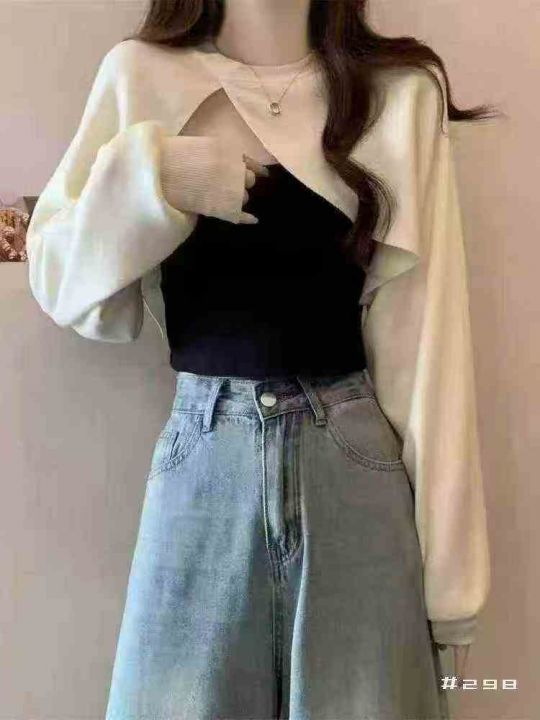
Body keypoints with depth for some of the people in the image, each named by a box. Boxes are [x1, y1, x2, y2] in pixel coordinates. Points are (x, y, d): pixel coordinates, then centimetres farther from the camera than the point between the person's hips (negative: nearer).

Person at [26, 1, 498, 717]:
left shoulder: (399, 93, 2)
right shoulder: (140, 77, 5)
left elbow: (424, 333, -2)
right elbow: (61, 282, 5)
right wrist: (146, 174, -13)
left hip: (357, 456, 0)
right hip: (203, 456, 1)